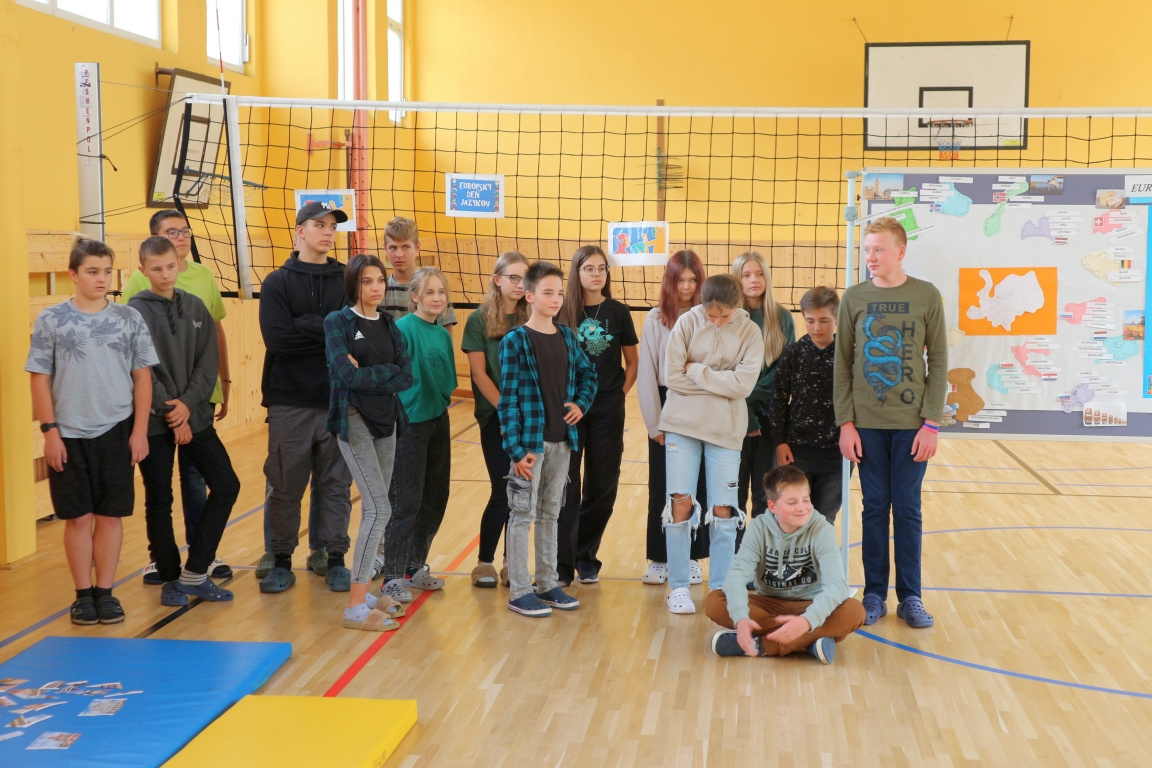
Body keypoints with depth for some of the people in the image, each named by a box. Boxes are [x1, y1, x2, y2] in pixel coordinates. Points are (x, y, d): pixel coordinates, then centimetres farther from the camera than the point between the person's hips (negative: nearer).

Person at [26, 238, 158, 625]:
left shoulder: (129, 319, 3)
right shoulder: (51, 320, -1)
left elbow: (142, 377, 4)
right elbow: (40, 379, 0)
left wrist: (140, 430, -1)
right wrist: (50, 431, -6)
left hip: (117, 433, 1)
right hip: (69, 435, -1)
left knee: (111, 515, 6)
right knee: (77, 517, 5)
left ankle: (105, 591, 16)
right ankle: (83, 593, 15)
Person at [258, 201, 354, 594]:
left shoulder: (347, 281, 8)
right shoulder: (278, 283, 2)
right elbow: (277, 339, -13)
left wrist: (306, 327, -11)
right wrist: (328, 330, -12)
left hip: (338, 400, 2)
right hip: (290, 401, -1)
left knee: (336, 484, 6)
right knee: (285, 487, 5)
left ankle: (335, 558, 16)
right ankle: (281, 561, 16)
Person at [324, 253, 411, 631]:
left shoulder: (388, 324, 10)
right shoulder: (338, 322, -6)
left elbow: (406, 377, -1)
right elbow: (347, 375, -19)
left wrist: (366, 374, -12)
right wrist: (388, 373, -9)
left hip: (386, 420, 6)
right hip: (353, 419, -6)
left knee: (374, 509, 9)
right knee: (379, 509, -13)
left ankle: (366, 590, 20)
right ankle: (355, 606, -8)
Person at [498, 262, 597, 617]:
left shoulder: (567, 337, 6)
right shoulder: (515, 341, -10)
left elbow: (588, 371, 23)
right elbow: (508, 399, -12)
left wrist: (581, 402, 5)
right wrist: (516, 448, -16)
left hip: (561, 440, 6)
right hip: (529, 441, -6)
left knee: (550, 513, 14)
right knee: (522, 514, 2)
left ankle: (547, 584, 25)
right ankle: (519, 591, 11)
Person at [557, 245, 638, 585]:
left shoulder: (618, 312, 2)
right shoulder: (564, 312, 0)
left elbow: (632, 363, 10)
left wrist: (621, 394, -1)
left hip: (608, 410, 1)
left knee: (602, 487, 7)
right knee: (565, 487, -3)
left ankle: (587, 559, 21)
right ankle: (562, 565, 3)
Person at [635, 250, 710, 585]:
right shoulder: (655, 319, -1)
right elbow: (646, 373, -1)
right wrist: (654, 422, -4)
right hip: (666, 407, 0)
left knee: (696, 487, 7)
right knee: (661, 487, 5)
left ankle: (691, 557, 18)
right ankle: (659, 558, 14)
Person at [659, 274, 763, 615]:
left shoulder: (750, 333, -2)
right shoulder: (687, 322, -3)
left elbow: (743, 383, -13)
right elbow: (674, 376, -9)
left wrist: (697, 371, -11)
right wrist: (719, 383, -9)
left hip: (726, 429, 0)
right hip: (683, 423, 0)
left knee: (723, 510, 3)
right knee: (681, 502, -1)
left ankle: (720, 588, 15)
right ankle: (678, 586, 10)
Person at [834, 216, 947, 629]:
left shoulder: (927, 296, -1)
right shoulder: (854, 297, 3)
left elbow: (939, 363, 0)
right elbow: (842, 363, 3)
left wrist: (931, 423, -6)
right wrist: (846, 423, -2)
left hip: (911, 424, -1)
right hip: (867, 424, 1)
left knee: (908, 510, 5)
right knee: (874, 508, 7)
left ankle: (910, 597, 16)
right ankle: (874, 595, 17)